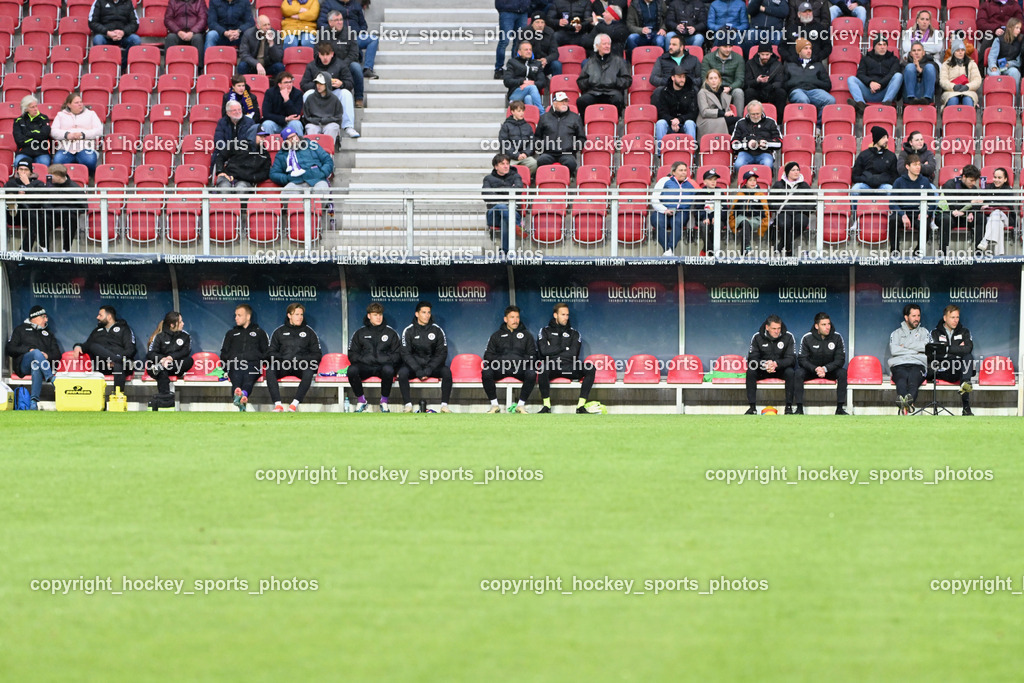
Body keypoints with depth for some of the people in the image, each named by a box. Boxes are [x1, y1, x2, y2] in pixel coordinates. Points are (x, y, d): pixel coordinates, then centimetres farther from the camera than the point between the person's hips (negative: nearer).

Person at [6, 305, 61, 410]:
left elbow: (57, 354, 19)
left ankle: (34, 401, -54)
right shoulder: (20, 330, 23)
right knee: (37, 353, -36)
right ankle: (52, 380, -49)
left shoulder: (48, 334, 31)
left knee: (36, 366, -39)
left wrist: (47, 355, -5)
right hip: (23, 365, -1)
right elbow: (10, 349, 9)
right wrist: (29, 350, -5)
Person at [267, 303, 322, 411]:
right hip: (282, 366, 1)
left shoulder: (309, 332, 17)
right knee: (270, 371, -32)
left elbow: (317, 354, 13)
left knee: (309, 372, -36)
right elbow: (270, 352, 13)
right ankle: (277, 404, -40)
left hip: (301, 366, -1)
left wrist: (303, 360, -6)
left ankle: (295, 403, -41)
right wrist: (281, 359, -8)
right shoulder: (279, 332, 18)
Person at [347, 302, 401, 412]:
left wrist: (387, 359, -11)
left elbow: (398, 354, 9)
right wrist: (362, 359, -10)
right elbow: (352, 354, 11)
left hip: (383, 365, -1)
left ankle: (384, 401, -19)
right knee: (352, 370, -32)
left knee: (388, 369, -38)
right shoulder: (360, 333, 14)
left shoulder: (390, 332, 12)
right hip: (365, 366, 1)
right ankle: (361, 400, -12)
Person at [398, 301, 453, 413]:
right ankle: (408, 405, -27)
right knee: (402, 372, -32)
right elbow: (406, 354, -6)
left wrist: (429, 369, -14)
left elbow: (442, 353, -1)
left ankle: (444, 405, -24)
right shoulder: (408, 331, -2)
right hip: (413, 365, -1)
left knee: (446, 372, -28)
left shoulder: (437, 330, 1)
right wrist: (418, 370, -19)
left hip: (432, 364, 1)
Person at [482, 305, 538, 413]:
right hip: (500, 368, 0)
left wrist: (522, 361, -10)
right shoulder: (496, 336, 19)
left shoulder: (526, 335, 18)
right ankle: (494, 404, -18)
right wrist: (498, 360, -10)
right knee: (486, 372, -31)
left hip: (520, 369, 0)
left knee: (532, 373, -34)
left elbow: (533, 355, 10)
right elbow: (488, 355, 12)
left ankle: (521, 404, -21)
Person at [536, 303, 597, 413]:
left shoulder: (574, 333, 19)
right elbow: (544, 350, -3)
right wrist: (564, 348, 3)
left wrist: (553, 350, 1)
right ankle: (546, 405, -29)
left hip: (569, 368, 2)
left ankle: (581, 405, -28)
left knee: (591, 368, -27)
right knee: (544, 367, -40)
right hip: (552, 368, -2)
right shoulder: (545, 331, 16)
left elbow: (573, 353, 2)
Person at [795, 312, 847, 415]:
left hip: (830, 370, 1)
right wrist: (815, 369, -30)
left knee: (842, 373, -29)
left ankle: (840, 408, -25)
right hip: (810, 370, -1)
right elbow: (802, 360, -12)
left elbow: (840, 360, -11)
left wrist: (825, 369, -27)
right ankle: (799, 408, -28)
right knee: (798, 373, -31)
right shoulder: (807, 338, -12)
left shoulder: (837, 337, -10)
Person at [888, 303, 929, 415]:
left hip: (918, 365, 1)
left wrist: (906, 345, 5)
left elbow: (927, 346, 5)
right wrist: (915, 350, 5)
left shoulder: (923, 332, 28)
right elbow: (893, 350, 5)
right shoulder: (896, 333, 25)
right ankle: (905, 405, -67)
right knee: (902, 377, -39)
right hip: (899, 365, -1)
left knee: (914, 377, -38)